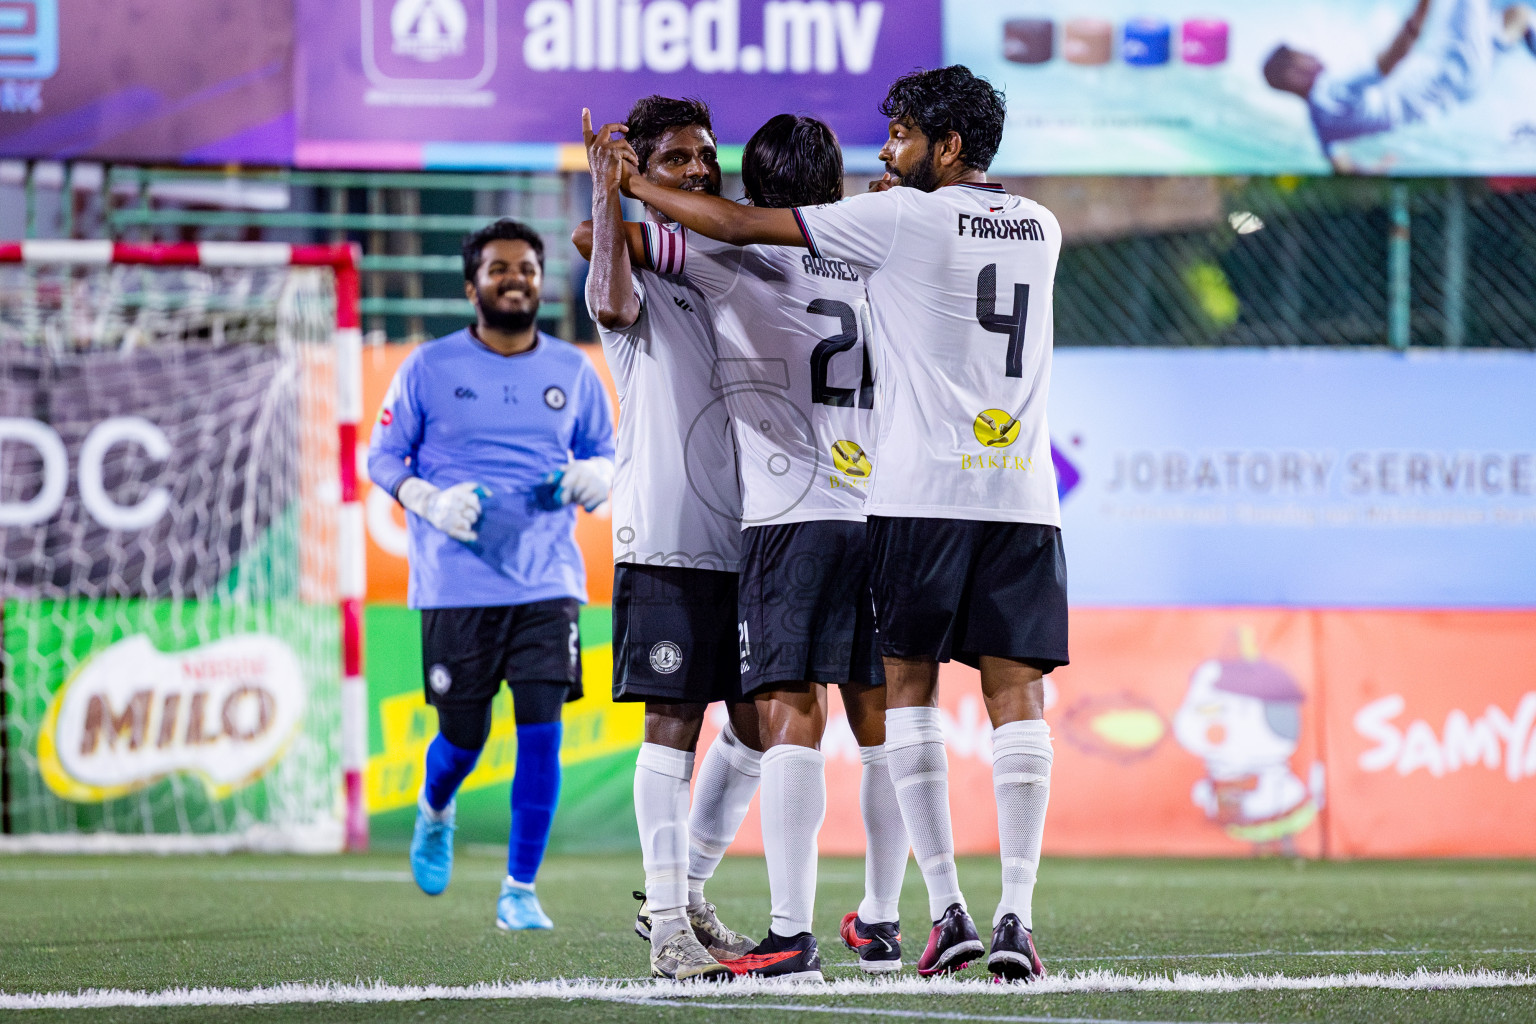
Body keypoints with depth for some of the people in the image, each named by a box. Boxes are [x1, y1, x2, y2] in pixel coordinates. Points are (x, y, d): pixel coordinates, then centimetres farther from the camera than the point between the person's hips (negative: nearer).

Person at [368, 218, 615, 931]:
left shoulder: (571, 371, 9)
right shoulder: (429, 368, 1)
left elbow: (604, 453, 19)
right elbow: (382, 457, 5)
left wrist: (596, 477, -5)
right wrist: (430, 501, -14)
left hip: (547, 582, 2)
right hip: (458, 584, -2)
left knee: (541, 731, -10)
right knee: (463, 737, 3)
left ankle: (520, 890, -1)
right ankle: (434, 812, 40)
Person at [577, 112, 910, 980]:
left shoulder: (748, 255, -2)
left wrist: (612, 182, 2)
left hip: (795, 515, -5)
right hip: (883, 514, 5)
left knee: (792, 718, -9)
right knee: (879, 720, 13)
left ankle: (793, 935, -17)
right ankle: (881, 924, 21)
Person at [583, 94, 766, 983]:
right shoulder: (641, 279, -1)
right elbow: (611, 302, -24)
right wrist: (606, 201, -30)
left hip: (749, 535, 6)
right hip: (667, 537, -6)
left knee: (756, 726, 8)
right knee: (674, 722, -7)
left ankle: (686, 895, 23)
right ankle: (668, 928, -5)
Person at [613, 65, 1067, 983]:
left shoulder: (903, 219, -4)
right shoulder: (1040, 228, 12)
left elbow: (739, 226, -2)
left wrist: (629, 183, 8)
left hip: (924, 492, -4)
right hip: (1024, 494, 4)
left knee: (909, 684, 5)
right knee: (1017, 696, 0)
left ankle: (947, 909, -3)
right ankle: (1017, 916, -9)